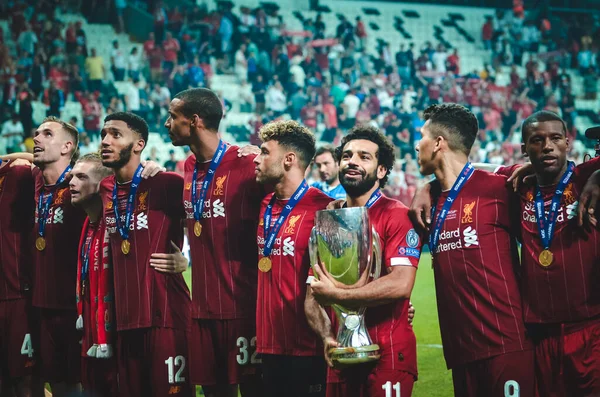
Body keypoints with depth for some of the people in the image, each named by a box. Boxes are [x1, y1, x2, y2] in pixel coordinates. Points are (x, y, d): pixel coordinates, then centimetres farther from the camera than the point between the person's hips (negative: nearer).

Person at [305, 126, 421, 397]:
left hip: (387, 354, -6)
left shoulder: (396, 216, -7)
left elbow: (401, 284, -21)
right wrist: (327, 336, -9)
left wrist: (336, 295, -15)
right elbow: (312, 298, 10)